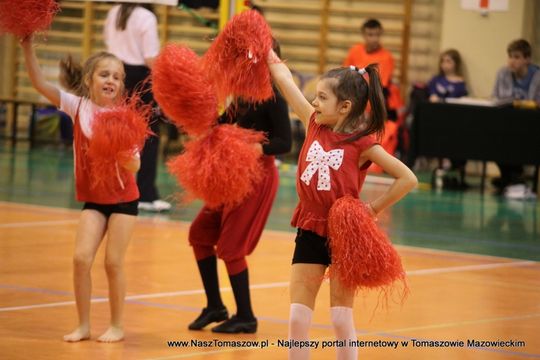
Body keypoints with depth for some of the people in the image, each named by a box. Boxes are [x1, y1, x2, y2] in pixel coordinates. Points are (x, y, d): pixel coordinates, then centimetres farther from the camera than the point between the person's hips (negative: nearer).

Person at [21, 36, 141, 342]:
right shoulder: (79, 107, -4)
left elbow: (134, 167, -13)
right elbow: (40, 83, -12)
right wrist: (28, 46, -20)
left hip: (123, 198, -2)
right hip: (93, 198, 2)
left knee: (114, 262, 0)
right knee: (82, 257, -8)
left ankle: (117, 326, 15)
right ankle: (84, 325, 5)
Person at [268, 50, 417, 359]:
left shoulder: (362, 144, -13)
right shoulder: (315, 124, 0)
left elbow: (408, 179, -13)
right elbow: (284, 77, 0)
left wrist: (373, 209, -12)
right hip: (310, 232, 5)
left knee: (342, 321, 2)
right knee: (297, 319, 3)